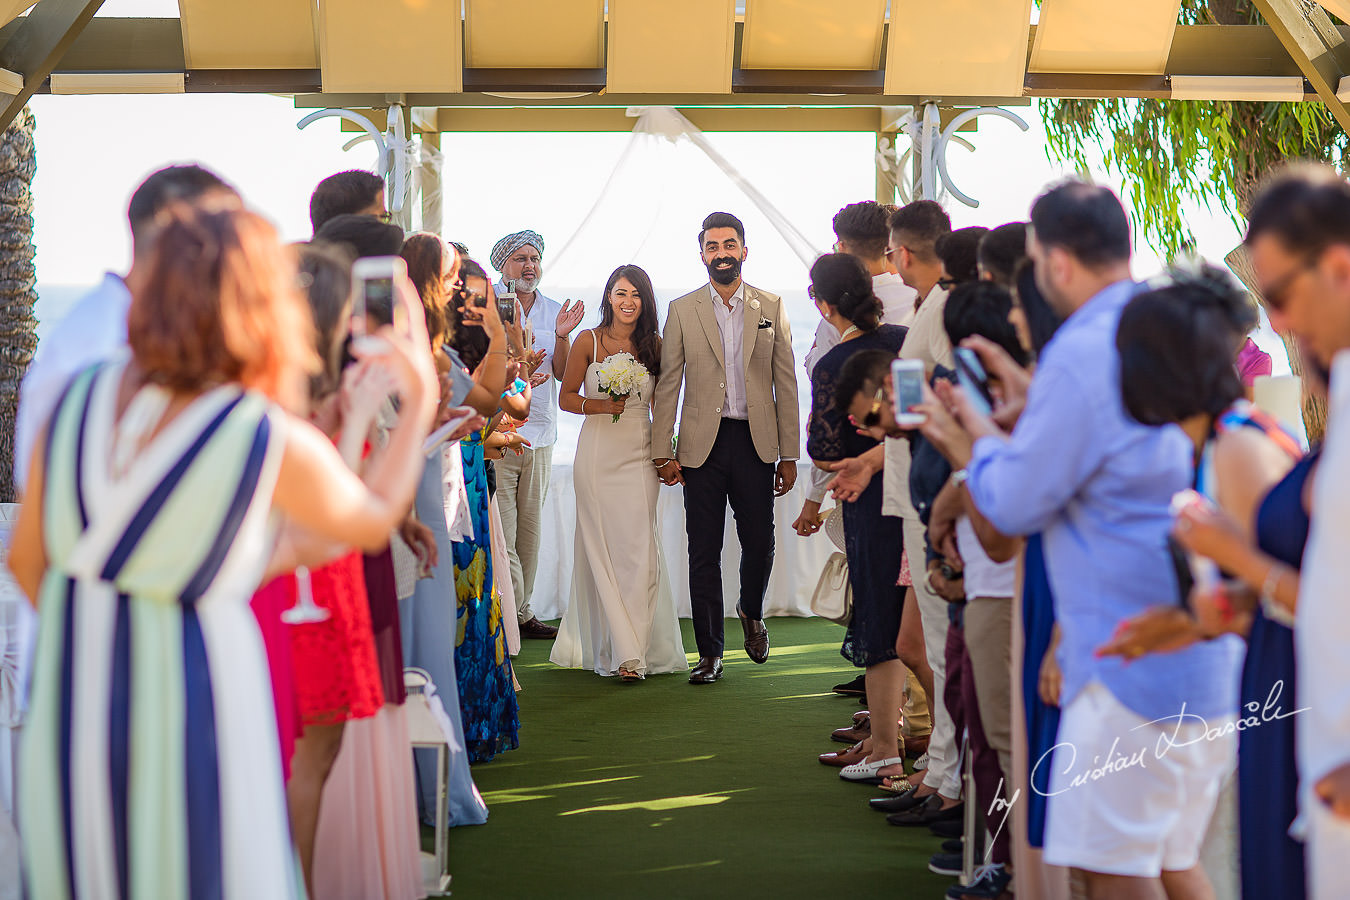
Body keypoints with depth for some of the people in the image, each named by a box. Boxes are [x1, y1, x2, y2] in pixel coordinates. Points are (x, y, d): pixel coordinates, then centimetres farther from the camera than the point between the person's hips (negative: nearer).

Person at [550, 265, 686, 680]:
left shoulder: (654, 345, 5)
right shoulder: (588, 342, 1)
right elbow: (566, 397, 5)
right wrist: (601, 405, -12)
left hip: (640, 455, 1)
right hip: (598, 454, -1)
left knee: (638, 549, -6)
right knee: (602, 549, -1)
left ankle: (632, 649, -1)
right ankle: (625, 650, 5)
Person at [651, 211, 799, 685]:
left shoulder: (771, 308, 6)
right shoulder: (682, 310, 5)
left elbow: (785, 384, 6)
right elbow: (668, 384, 4)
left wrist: (789, 455, 2)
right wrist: (662, 452, -2)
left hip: (756, 442, 0)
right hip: (702, 444, 0)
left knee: (759, 541, 2)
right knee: (704, 552, 1)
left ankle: (751, 611, 33)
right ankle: (709, 653, 9)